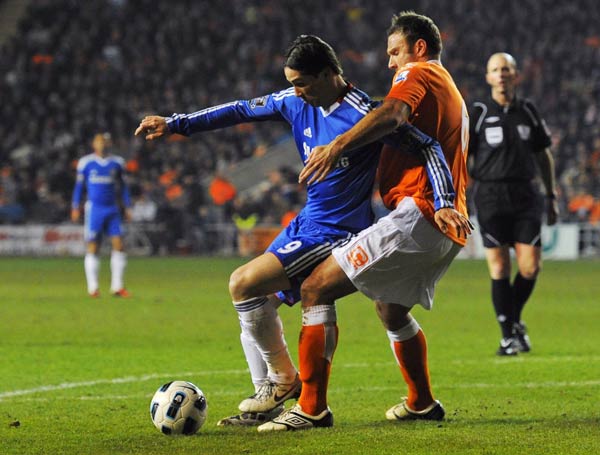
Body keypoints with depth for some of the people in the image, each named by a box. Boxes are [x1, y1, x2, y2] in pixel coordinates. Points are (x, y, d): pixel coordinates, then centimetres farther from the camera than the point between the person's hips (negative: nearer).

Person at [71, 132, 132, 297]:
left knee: (119, 245, -6)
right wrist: (75, 208, 2)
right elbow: (79, 186, 6)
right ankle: (92, 287, 3)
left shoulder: (117, 163, 9)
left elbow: (122, 186, 16)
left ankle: (117, 286, -1)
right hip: (94, 208, -3)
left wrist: (127, 207, 11)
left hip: (112, 209, 3)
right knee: (93, 248, -2)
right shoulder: (86, 163, 2)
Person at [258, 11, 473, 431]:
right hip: (449, 228, 10)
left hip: (414, 217, -10)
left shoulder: (419, 75, -2)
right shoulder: (453, 93, 29)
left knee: (316, 288, -12)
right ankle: (422, 403, 41)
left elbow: (393, 114, -25)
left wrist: (337, 146, -35)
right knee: (391, 309, 32)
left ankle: (312, 408, -17)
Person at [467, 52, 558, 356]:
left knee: (530, 266, -6)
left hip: (525, 194, 2)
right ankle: (508, 335, 5)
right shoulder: (477, 114, 0)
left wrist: (551, 196, 17)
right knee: (499, 268, -5)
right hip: (491, 196, -2)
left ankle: (515, 318, 20)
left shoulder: (528, 111, 9)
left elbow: (543, 155, 18)